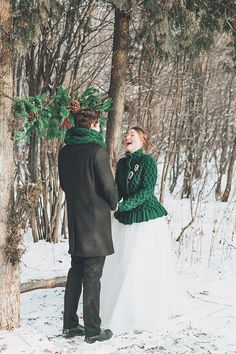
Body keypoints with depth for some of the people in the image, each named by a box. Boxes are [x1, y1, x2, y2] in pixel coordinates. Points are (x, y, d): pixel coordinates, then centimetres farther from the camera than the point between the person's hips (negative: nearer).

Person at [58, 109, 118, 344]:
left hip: (74, 220, 7)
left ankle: (70, 325, 22)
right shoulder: (97, 151, -16)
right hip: (96, 221, -7)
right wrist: (114, 203, 6)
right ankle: (92, 331, 6)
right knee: (92, 277, -1)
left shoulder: (65, 151, 5)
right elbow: (108, 186, -13)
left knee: (75, 273, 16)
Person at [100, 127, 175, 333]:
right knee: (120, 267, 8)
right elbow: (117, 191, 9)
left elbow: (146, 191, -17)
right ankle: (122, 310, 22)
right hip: (125, 221, 6)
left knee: (146, 270, -3)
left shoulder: (148, 161, -9)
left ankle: (147, 317, 9)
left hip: (148, 220, -6)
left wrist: (125, 205, -27)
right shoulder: (122, 163, 9)